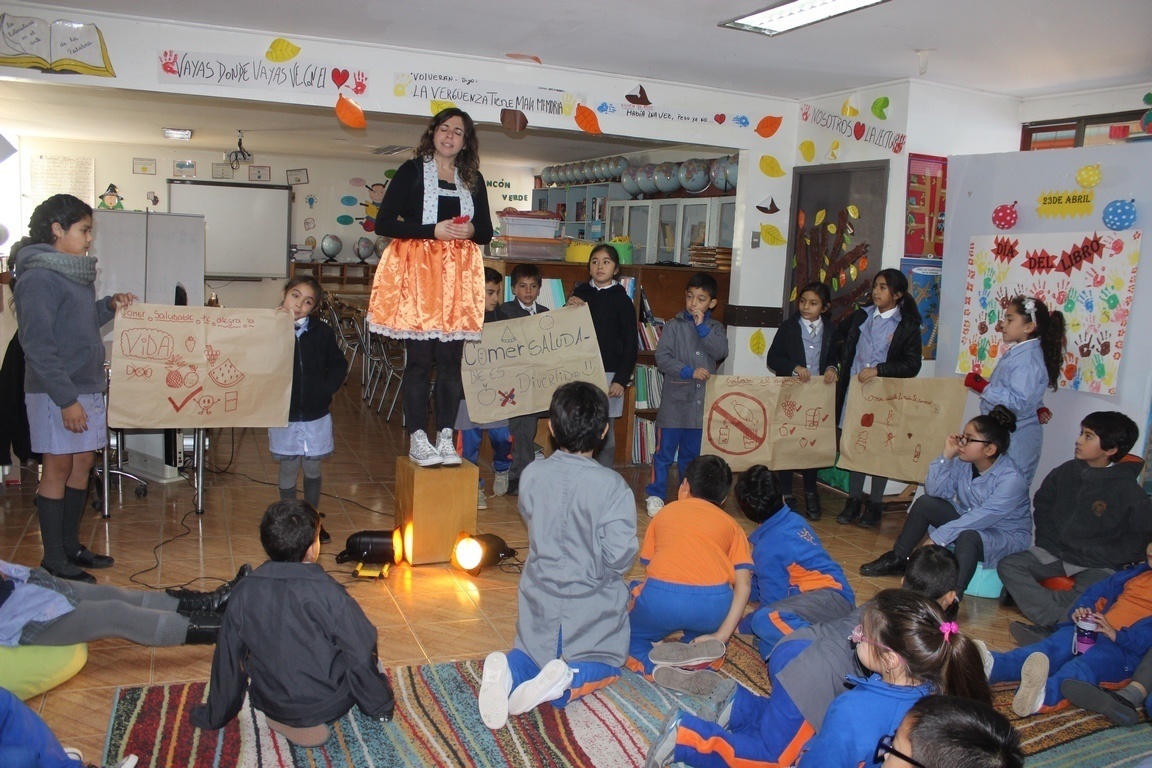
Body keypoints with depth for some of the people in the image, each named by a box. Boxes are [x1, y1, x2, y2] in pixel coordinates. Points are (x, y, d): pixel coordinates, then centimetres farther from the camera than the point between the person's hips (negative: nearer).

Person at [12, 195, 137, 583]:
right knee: (57, 468, -1)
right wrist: (66, 399, -23)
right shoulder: (38, 277, -15)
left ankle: (71, 547, 26)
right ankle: (54, 560, 10)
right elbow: (37, 344, -20)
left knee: (82, 463, 14)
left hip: (87, 387, 9)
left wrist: (109, 306, 8)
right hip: (57, 392, -9)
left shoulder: (73, 272, 14)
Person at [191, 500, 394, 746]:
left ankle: (283, 720, 14)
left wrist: (214, 716, 15)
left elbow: (228, 660, -1)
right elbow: (361, 658, -16)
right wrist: (381, 707, 2)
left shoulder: (243, 594, -13)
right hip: (328, 705, -4)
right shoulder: (331, 595, -24)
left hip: (271, 704, 4)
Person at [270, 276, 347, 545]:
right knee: (288, 469, 8)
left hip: (316, 415, 1)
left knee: (312, 469, 13)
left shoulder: (322, 332, -2)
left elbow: (339, 364, 8)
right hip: (283, 416, -1)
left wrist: (327, 389, -4)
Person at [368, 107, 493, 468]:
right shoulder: (412, 171, 4)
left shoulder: (473, 180, 16)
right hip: (416, 274, -3)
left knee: (450, 359, 1)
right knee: (420, 358, -5)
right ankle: (418, 439, 0)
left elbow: (487, 232, 18)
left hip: (457, 277, 4)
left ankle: (446, 437, 7)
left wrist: (471, 230, -6)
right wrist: (433, 230, -13)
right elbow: (383, 223, -4)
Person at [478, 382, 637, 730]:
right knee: (606, 664, 21)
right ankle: (569, 683, -13)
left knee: (532, 654, 26)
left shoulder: (532, 475, -10)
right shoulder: (611, 486, -21)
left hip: (540, 598, 3)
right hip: (592, 605, -3)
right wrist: (604, 570, -1)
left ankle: (509, 672, -10)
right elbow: (619, 556, -21)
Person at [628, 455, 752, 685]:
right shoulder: (731, 524, 24)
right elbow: (743, 583, 10)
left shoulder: (665, 513, 27)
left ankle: (653, 664, -5)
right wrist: (721, 635, 8)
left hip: (661, 597, -1)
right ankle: (695, 652, 1)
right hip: (713, 603, 1)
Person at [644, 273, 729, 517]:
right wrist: (690, 372, -18)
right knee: (664, 452, 2)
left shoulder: (715, 328, 8)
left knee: (692, 454, 14)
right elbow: (662, 358, -9)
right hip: (675, 399, -3)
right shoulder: (674, 326, -1)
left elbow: (721, 352, -10)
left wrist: (702, 326, -12)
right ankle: (655, 495, 12)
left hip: (702, 402, 3)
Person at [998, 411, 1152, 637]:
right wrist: (1047, 542, 8)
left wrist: (1104, 557, -13)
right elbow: (1042, 505, 19)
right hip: (1056, 554, 6)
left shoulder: (1128, 491, -10)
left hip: (1098, 567, -5)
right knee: (1008, 565, -17)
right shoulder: (1066, 472, 4)